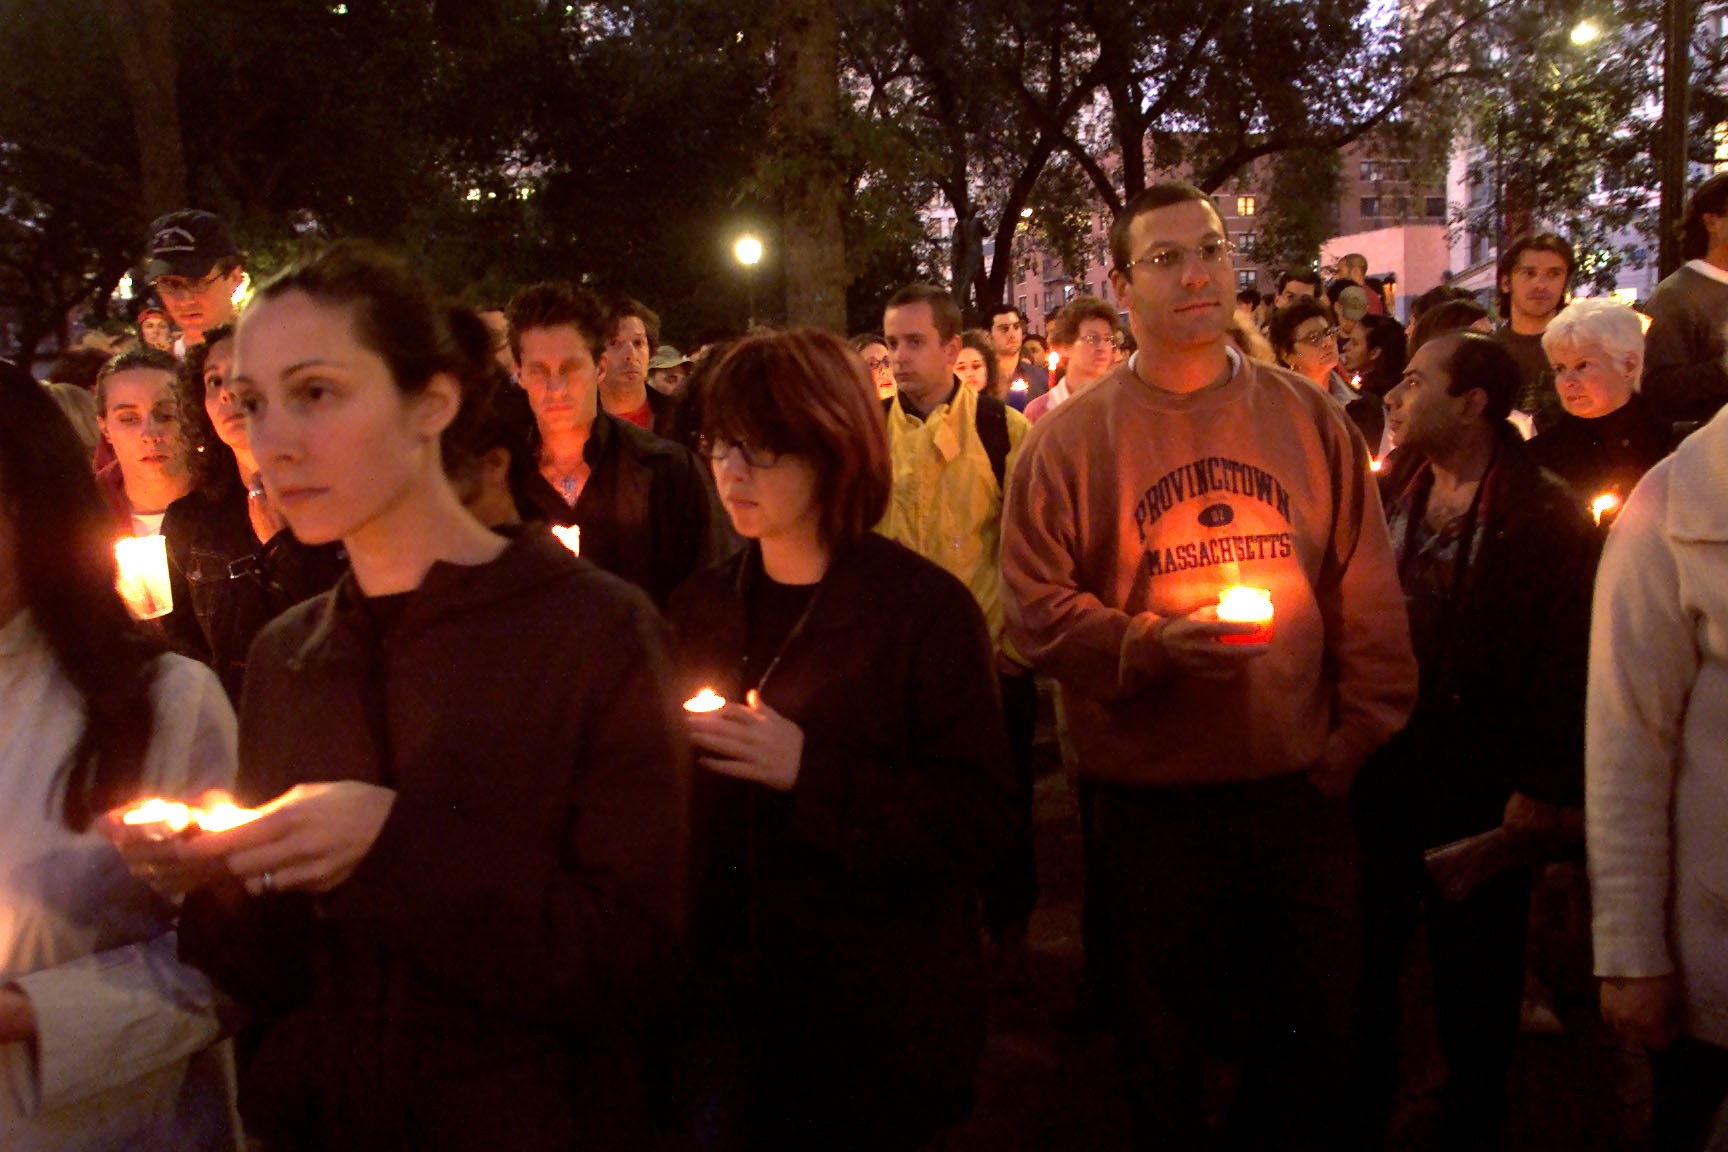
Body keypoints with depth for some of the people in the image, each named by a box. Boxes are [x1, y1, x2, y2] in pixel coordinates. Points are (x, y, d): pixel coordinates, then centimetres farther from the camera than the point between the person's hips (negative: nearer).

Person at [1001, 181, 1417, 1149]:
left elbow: (1369, 593, 6)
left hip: (1304, 790, 2)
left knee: (1321, 1035, 15)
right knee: (1162, 1047, 14)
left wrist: (1360, 734, 0)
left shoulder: (1310, 419, 4)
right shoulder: (1072, 436, -3)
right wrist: (1152, 643, -20)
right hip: (1153, 804, -2)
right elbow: (1037, 608, -6)